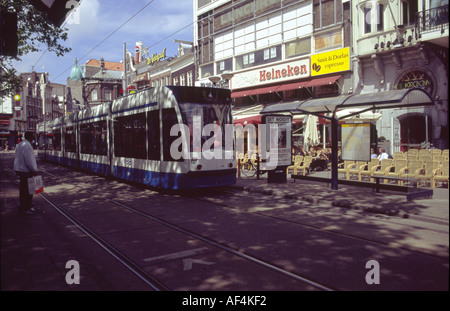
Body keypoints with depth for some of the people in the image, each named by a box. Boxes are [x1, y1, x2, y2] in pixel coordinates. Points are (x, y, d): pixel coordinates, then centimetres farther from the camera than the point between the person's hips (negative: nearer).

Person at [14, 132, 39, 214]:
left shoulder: (20, 145, 14)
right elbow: (29, 160, -21)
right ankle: (25, 208, 1)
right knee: (27, 190, -4)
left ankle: (23, 206, 28)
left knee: (23, 189, 18)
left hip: (20, 169, 10)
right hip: (26, 171, -10)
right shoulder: (27, 145, -18)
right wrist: (34, 170, -14)